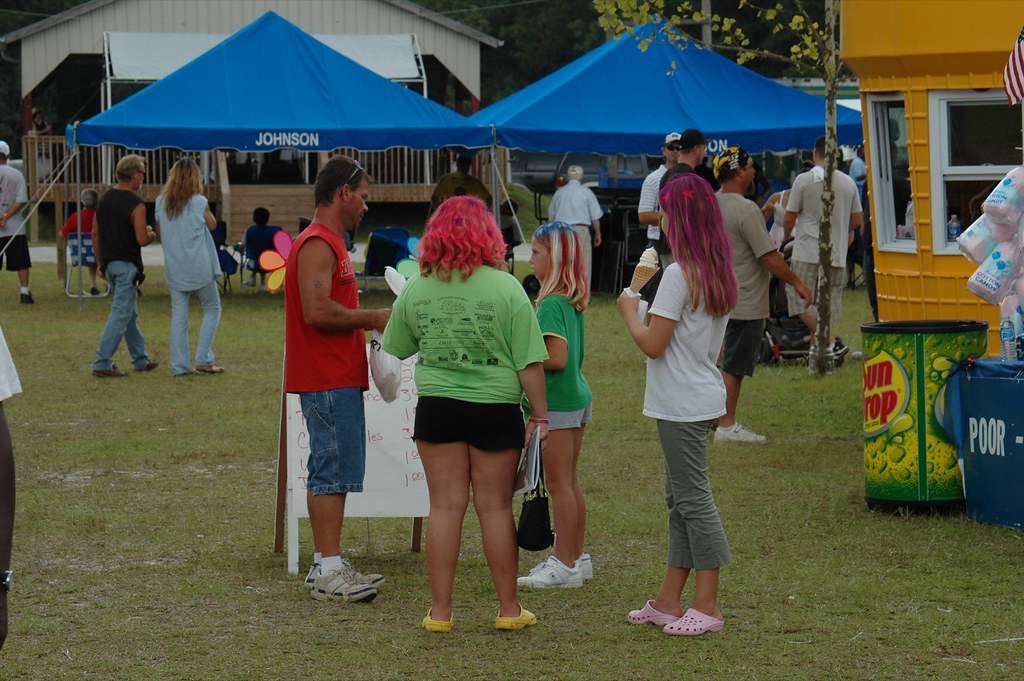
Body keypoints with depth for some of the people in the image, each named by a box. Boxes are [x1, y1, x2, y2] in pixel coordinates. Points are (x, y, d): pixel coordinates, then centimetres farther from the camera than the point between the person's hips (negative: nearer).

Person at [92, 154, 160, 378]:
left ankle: (141, 359, 26)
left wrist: (101, 263, 18)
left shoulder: (104, 198, 7)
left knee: (130, 313, 18)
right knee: (120, 315, -6)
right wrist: (152, 235, 4)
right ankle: (102, 364, -11)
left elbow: (96, 234, 11)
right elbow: (142, 240, -18)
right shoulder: (135, 204, -16)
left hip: (109, 264, 8)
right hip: (127, 265, -8)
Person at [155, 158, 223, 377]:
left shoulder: (161, 202, 0)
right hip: (199, 267, -3)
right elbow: (212, 225, 6)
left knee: (178, 315, 7)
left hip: (174, 268, 3)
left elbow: (159, 234, 9)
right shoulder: (199, 202, -11)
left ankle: (179, 365, 4)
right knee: (212, 310, 11)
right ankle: (203, 359, 2)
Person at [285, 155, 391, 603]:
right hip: (328, 381, -11)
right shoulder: (317, 245, -14)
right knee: (332, 470, -11)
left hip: (337, 378, 11)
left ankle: (326, 566, 16)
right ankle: (328, 571, -10)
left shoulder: (328, 244, 21)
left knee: (331, 471, 12)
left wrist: (368, 322, 13)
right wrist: (373, 319, -14)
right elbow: (316, 310, -23)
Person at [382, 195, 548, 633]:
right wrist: (539, 416, 0)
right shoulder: (505, 288, -9)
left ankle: (440, 610, 9)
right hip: (495, 408, -2)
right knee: (495, 507, 7)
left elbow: (394, 349, 12)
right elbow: (529, 363, -9)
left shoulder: (415, 290, -1)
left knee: (445, 506, 7)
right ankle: (509, 609, 15)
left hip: (437, 408, 2)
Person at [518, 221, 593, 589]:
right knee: (570, 482, 15)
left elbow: (557, 359, -25)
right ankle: (576, 556, 22)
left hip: (557, 403, -9)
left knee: (559, 483, -3)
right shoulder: (572, 301, 9)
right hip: (578, 397, 9)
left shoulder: (551, 304, -19)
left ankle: (565, 564, 2)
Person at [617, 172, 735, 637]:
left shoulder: (679, 275, -18)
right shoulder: (718, 273, 10)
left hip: (682, 404, -9)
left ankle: (707, 605, -1)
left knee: (692, 498, -5)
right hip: (702, 394, 9)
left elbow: (653, 344, -17)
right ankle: (669, 601, 19)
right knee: (680, 498, 14)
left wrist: (629, 313, -1)